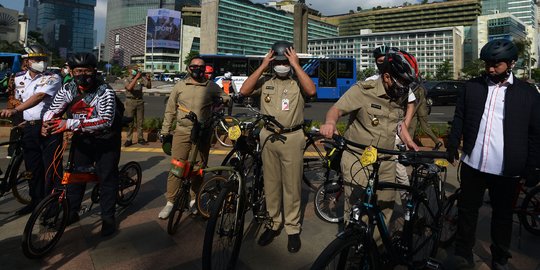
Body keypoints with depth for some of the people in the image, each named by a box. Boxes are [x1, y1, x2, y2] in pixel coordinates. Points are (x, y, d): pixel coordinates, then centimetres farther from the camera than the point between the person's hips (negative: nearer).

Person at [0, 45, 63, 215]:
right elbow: (18, 101, 22)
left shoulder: (53, 78, -9)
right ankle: (36, 200, 27)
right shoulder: (19, 78, 10)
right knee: (33, 167, 14)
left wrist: (15, 110, -34)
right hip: (29, 128, 6)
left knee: (51, 167, -2)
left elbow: (39, 97, -24)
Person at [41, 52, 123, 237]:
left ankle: (108, 218, 12)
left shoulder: (105, 91, -24)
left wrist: (71, 124, -42)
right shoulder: (68, 89, -7)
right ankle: (72, 213, 29)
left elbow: (106, 120, -35)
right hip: (81, 139, 5)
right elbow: (54, 110, -1)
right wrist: (46, 124, -25)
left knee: (107, 177, -1)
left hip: (106, 140, -5)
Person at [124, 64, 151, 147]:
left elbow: (149, 86, 2)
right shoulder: (127, 80, -1)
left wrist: (148, 79, -18)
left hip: (140, 101, 3)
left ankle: (140, 138, 14)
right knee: (129, 121, 0)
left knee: (140, 121, 7)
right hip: (130, 101, -3)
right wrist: (136, 77, -25)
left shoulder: (141, 78, 6)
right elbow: (129, 87, -21)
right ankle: (129, 140, 4)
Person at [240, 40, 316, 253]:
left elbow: (311, 91, -18)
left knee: (292, 185, 4)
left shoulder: (297, 82, 3)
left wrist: (296, 65, -14)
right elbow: (244, 91, -7)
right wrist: (262, 66, -7)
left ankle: (293, 229, 16)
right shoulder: (265, 82, 8)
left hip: (292, 138, -2)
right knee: (271, 183, 12)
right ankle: (273, 223, 26)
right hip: (268, 137, 2)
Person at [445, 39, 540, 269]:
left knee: (502, 216, 14)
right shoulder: (472, 87, 3)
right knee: (467, 210, 11)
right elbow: (459, 119, 8)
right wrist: (452, 146, 1)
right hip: (472, 165, 1)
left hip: (506, 170, -1)